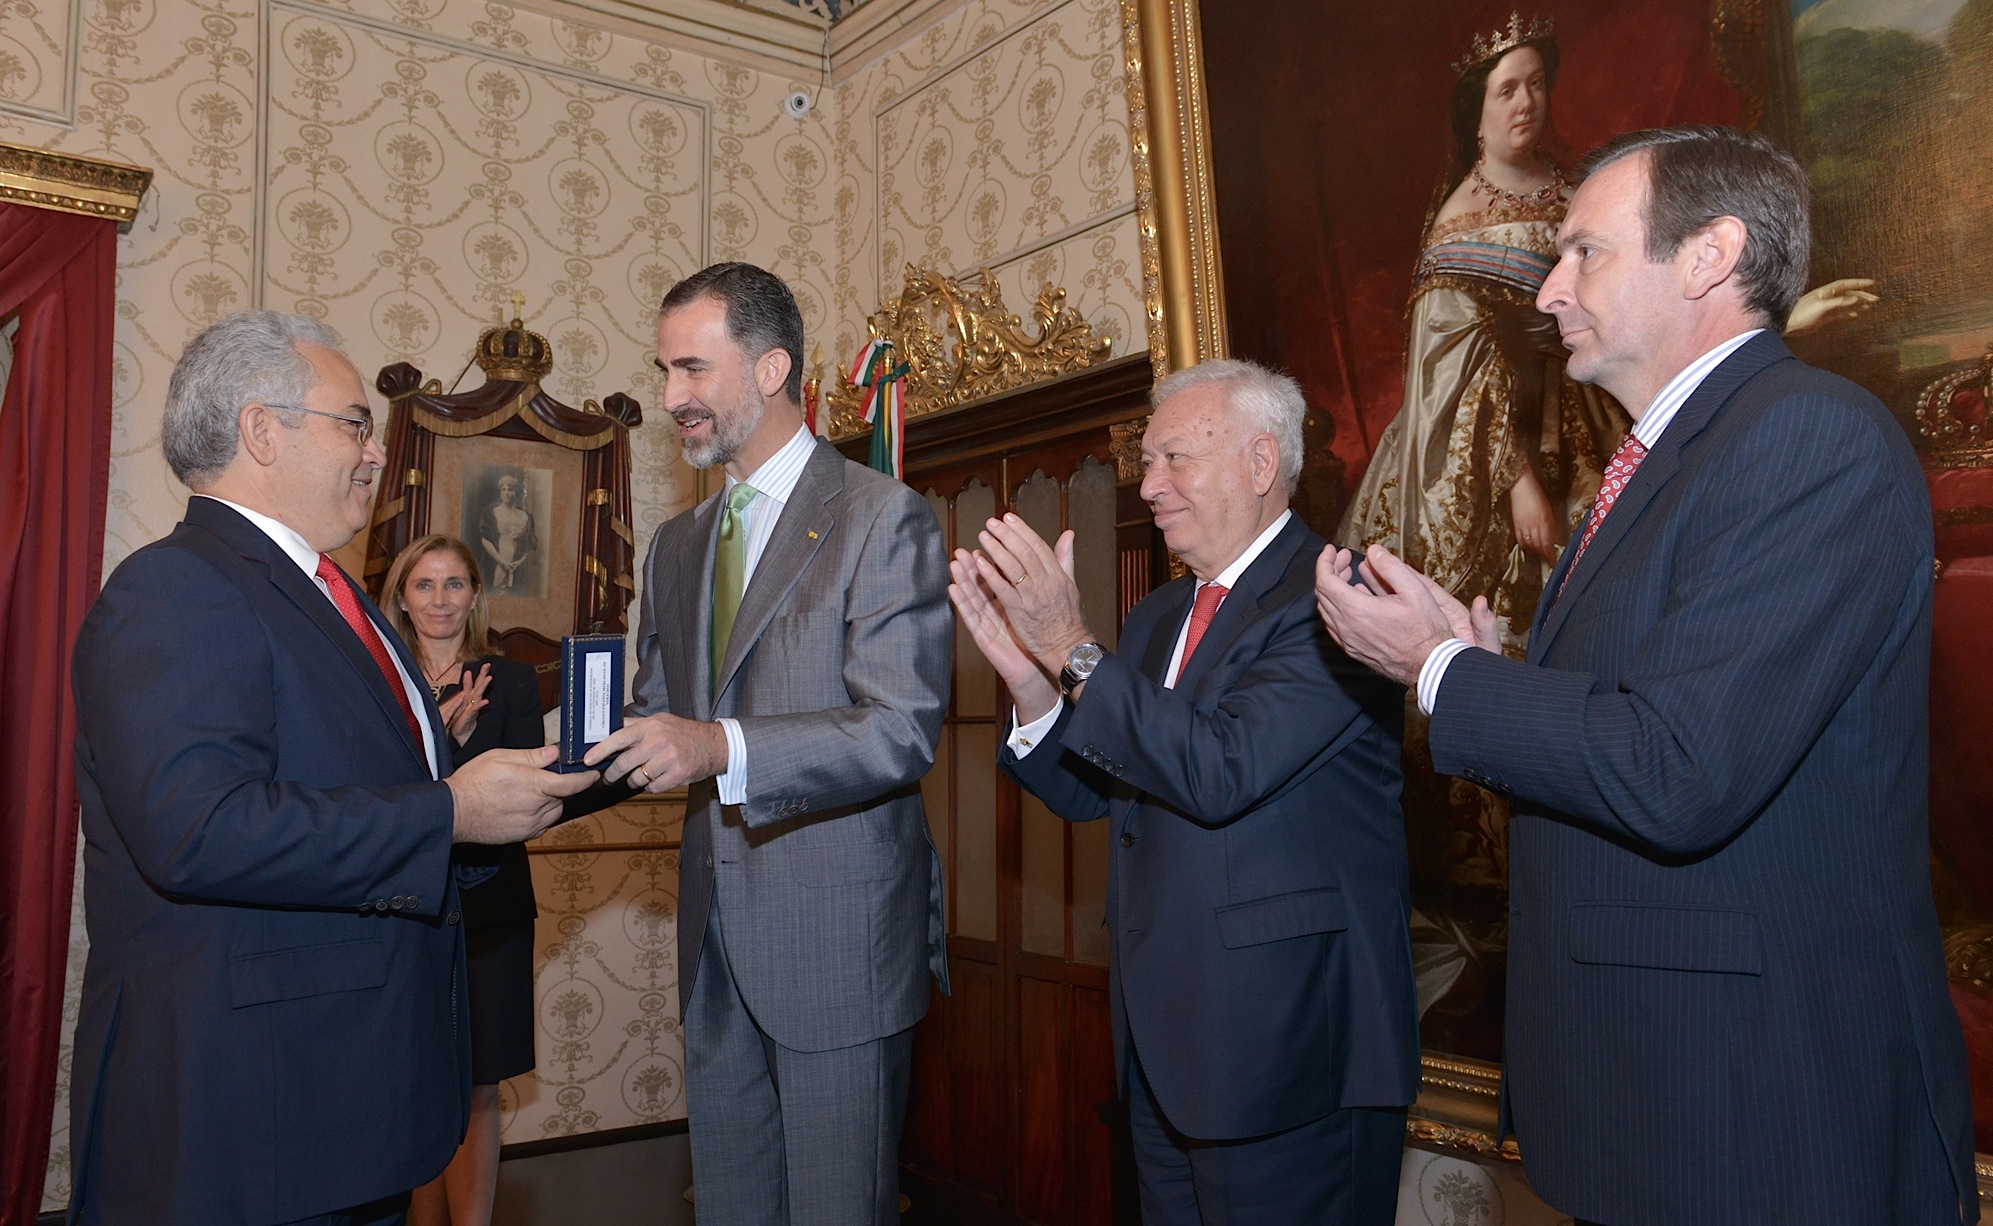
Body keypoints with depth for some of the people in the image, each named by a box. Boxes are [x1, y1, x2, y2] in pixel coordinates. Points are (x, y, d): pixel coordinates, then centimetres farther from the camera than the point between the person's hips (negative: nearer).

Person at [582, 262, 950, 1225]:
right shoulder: (674, 547, 14)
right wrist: (577, 760, -4)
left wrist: (723, 746, -29)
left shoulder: (884, 517, -9)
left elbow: (902, 732, -18)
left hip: (838, 935, -6)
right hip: (716, 941, 7)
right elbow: (662, 714, 17)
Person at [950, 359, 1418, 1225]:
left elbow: (1222, 771, -26)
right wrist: (1031, 679, -6)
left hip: (1287, 1042, -8)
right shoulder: (1157, 617, 12)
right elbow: (1089, 793, 11)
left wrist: (1074, 649, -22)